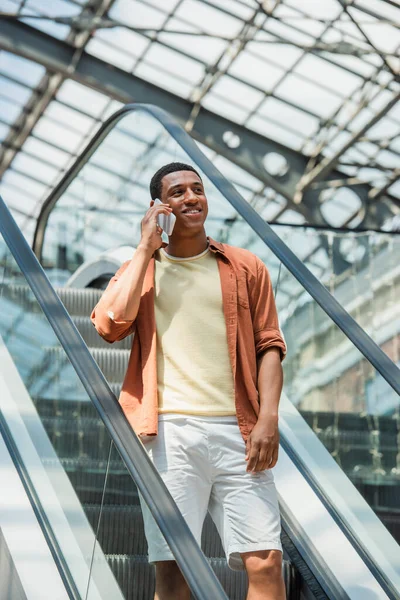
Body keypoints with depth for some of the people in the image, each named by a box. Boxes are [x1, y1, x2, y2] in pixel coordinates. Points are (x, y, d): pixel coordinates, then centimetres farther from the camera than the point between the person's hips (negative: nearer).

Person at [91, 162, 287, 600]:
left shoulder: (245, 268, 16)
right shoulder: (141, 268, 15)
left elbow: (269, 346, 10)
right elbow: (109, 325, -4)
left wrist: (268, 418, -5)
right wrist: (146, 249, 1)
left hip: (237, 431, 1)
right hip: (169, 432, 0)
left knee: (266, 562, -9)